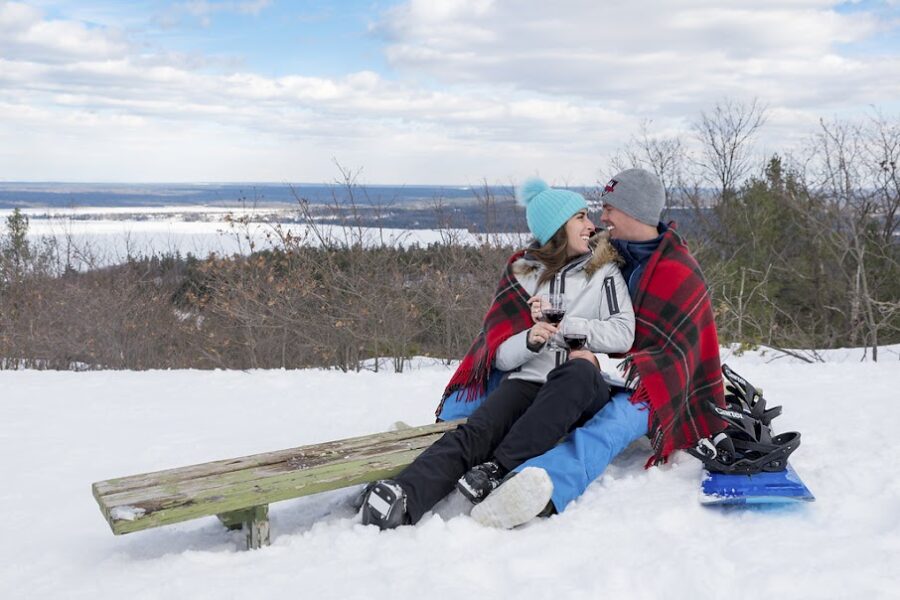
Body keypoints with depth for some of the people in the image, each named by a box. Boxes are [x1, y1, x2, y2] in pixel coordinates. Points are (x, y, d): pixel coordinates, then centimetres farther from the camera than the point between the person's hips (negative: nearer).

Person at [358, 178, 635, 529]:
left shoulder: (603, 270, 12)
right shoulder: (521, 275, 13)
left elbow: (622, 334, -2)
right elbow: (501, 355, 7)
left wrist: (564, 324, -11)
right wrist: (531, 340, -14)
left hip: (582, 395, 0)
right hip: (525, 382, 1)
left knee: (578, 370, -39)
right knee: (476, 431, -32)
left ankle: (499, 469, -43)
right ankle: (406, 496, -56)